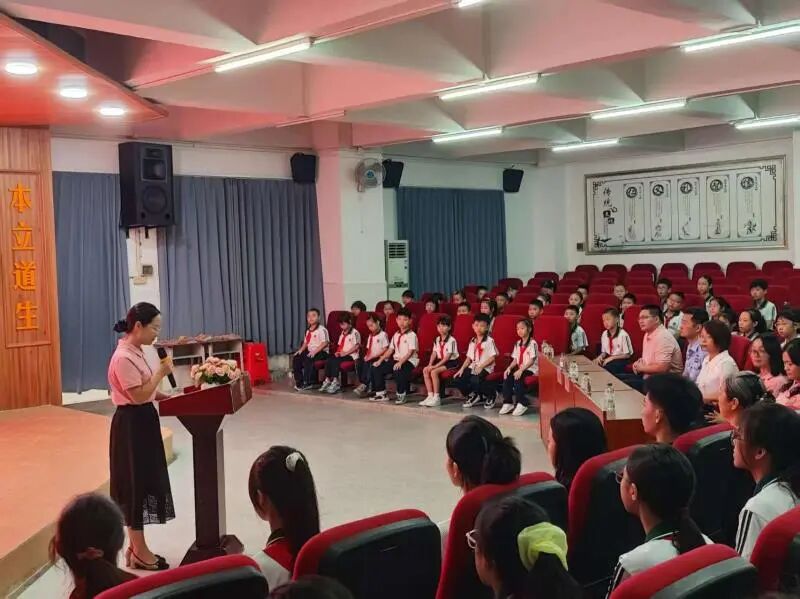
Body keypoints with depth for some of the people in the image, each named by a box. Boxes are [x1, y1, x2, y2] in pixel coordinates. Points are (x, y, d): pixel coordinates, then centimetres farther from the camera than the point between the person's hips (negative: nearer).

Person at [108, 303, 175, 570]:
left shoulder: (135, 352, 9)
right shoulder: (123, 358, -21)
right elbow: (138, 396, -22)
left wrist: (165, 397, 4)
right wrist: (161, 372, -17)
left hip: (142, 423, 10)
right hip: (132, 425, -10)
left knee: (144, 482, 15)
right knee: (135, 484, 0)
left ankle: (137, 547, 25)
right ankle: (139, 551, 11)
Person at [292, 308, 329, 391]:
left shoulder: (321, 329, -10)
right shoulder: (308, 331, 18)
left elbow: (325, 343, -18)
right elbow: (305, 342, 22)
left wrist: (315, 351, -26)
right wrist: (301, 350, 2)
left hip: (321, 352, -8)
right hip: (310, 351, 8)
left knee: (307, 359, -34)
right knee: (296, 358, -11)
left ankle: (308, 383, -26)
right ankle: (299, 381, -7)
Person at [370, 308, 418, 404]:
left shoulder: (412, 335, -8)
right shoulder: (396, 335, 14)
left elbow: (410, 352, -17)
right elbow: (390, 350, 15)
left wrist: (400, 362, -27)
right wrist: (380, 360, 4)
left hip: (409, 360, -8)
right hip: (396, 359, 8)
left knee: (398, 370, -38)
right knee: (376, 368, -4)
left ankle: (401, 395, -18)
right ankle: (381, 394, 4)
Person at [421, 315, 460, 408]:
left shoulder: (451, 340, -15)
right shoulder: (437, 340, 10)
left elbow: (447, 357, -19)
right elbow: (434, 353, 7)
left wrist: (435, 366, -23)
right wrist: (430, 365, -10)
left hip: (451, 362, -8)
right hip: (440, 361, 8)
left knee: (434, 371, -28)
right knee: (425, 370, -13)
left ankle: (436, 398, -21)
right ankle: (430, 396, -11)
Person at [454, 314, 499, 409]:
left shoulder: (489, 341, -5)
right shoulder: (472, 341, 15)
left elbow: (492, 358, -11)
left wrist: (481, 367, -19)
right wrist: (462, 369, 3)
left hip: (485, 368, -7)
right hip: (473, 366, 7)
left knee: (475, 380, -34)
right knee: (458, 379, -13)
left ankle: (491, 395, -3)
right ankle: (473, 396, 12)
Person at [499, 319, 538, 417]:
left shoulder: (532, 343, -9)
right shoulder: (518, 344, 15)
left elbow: (531, 361, -16)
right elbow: (515, 360, 12)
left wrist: (521, 370, -25)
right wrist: (509, 368, -7)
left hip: (531, 369, -7)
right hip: (520, 369, 7)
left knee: (517, 377, -32)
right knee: (507, 376, -18)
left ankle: (521, 403, -22)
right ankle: (507, 403, -15)